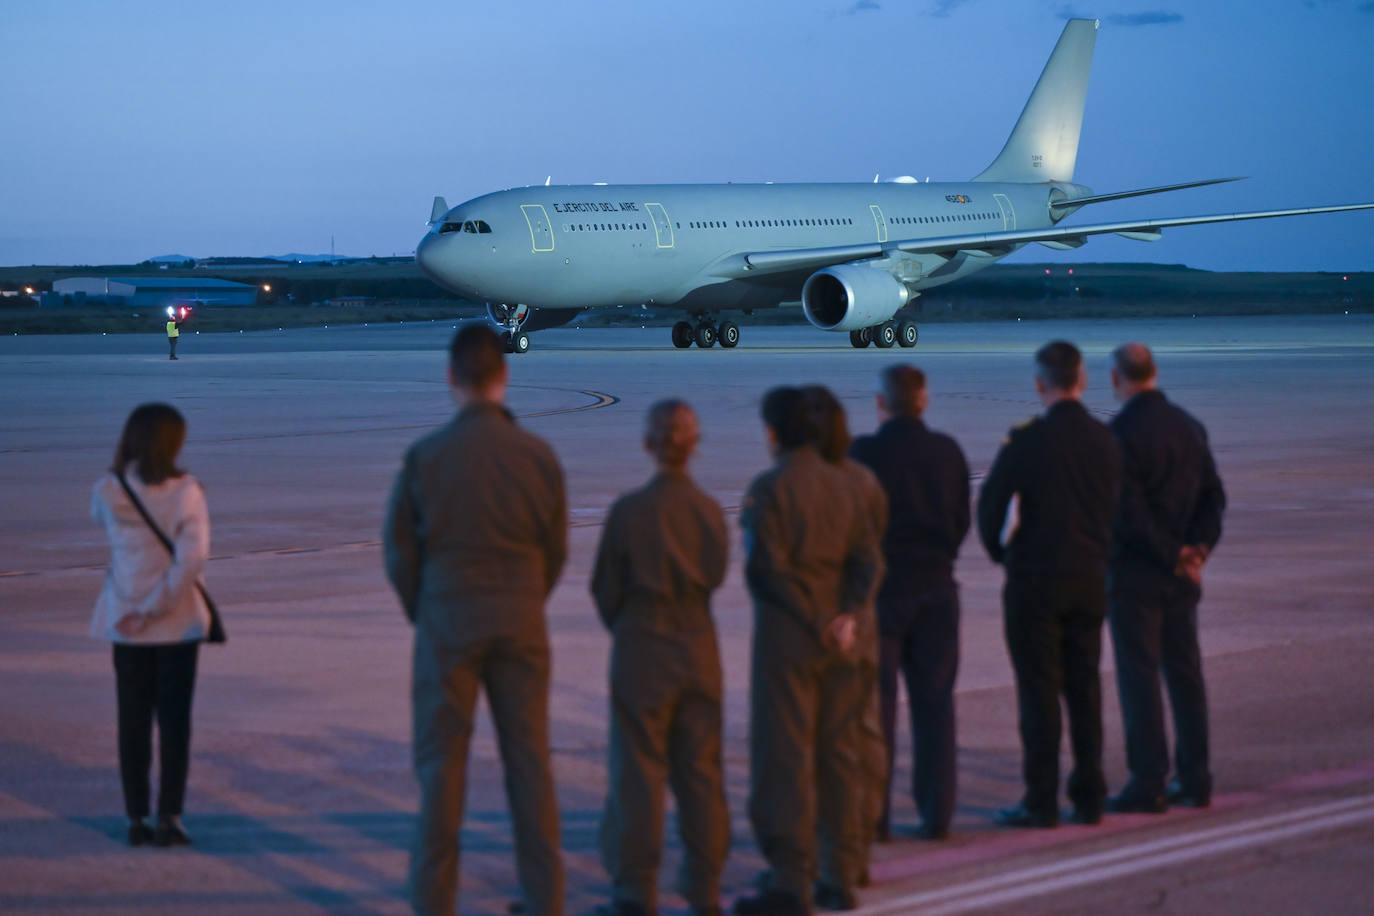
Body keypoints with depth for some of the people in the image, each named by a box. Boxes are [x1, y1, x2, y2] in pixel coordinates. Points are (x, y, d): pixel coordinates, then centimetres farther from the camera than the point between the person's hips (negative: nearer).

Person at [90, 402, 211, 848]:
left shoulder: (108, 492, -7)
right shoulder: (185, 491, -13)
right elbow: (192, 557, -21)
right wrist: (155, 608, -17)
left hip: (125, 623, 2)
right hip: (178, 623, -2)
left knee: (133, 722, 11)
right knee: (174, 720, 7)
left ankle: (136, 818, 13)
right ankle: (169, 816, 5)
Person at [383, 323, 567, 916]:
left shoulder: (426, 456, -9)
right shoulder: (538, 455, -4)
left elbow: (400, 549, -3)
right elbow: (555, 549, 3)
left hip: (446, 626, -2)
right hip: (521, 627, 2)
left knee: (441, 761, 5)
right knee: (529, 760, 8)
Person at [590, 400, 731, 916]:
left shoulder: (629, 511, -13)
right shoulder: (709, 511, -3)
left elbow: (606, 588, -5)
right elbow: (714, 576, 7)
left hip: (641, 646, -3)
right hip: (699, 645, 3)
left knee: (639, 772, 2)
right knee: (700, 771, 10)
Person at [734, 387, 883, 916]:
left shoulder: (769, 488, -11)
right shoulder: (840, 484, 7)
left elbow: (767, 567, -18)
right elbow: (868, 560, 2)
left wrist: (814, 623, -12)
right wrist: (849, 615, -8)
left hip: (786, 634, -6)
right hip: (838, 639, 6)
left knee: (784, 755, -3)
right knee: (837, 753, 13)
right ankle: (841, 869, 17)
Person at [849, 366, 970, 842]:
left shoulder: (864, 453, -12)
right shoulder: (947, 451, 1)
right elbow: (962, 521, 6)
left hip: (880, 588, -3)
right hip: (936, 589, 3)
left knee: (874, 703, 3)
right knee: (934, 702, 7)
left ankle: (872, 815, 3)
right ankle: (936, 813, 6)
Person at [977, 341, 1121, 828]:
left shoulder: (1028, 440, -14)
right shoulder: (1105, 440, 1)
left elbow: (989, 504, -11)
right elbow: (1113, 509, 8)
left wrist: (998, 550, 7)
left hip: (1035, 580, -5)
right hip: (1090, 579, 5)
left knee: (1039, 692, 0)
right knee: (1084, 689, 10)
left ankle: (1041, 802, 1)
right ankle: (1088, 797, 13)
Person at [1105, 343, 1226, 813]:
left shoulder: (1120, 433, -14)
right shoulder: (1189, 427, 8)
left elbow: (1128, 512, -19)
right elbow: (1213, 497, 7)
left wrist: (1174, 557, -11)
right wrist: (1199, 548, -3)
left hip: (1135, 572, -7)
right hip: (1181, 577, 7)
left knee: (1139, 676, -3)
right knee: (1185, 673, 11)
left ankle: (1147, 785, -2)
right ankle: (1194, 779, 15)